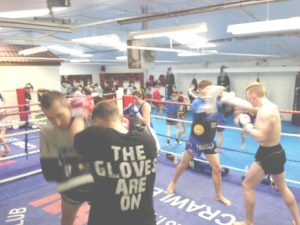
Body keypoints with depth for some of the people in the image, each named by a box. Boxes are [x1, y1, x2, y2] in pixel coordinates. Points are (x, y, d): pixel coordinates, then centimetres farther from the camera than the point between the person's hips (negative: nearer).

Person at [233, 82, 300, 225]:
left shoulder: (265, 111, -24)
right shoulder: (271, 106, 6)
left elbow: (261, 136, -30)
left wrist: (245, 124, -18)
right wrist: (248, 122, 2)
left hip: (268, 155, -10)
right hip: (277, 152, 10)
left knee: (247, 186, 5)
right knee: (282, 187, 26)